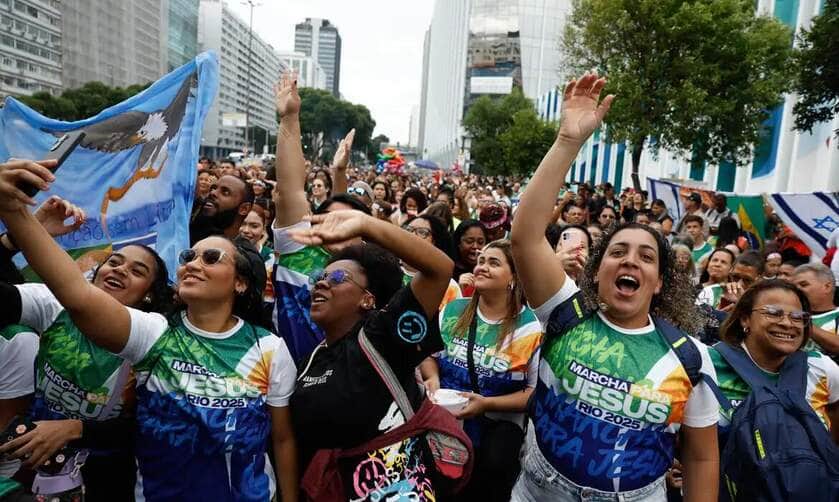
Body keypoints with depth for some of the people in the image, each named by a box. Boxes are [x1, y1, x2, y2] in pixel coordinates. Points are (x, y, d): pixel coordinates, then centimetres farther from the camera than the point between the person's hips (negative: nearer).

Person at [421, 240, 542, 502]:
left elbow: (537, 392, -6)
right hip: (445, 415, 2)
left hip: (498, 423, -2)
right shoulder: (453, 310, 3)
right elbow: (429, 354, 15)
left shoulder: (530, 327, -7)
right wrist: (432, 379, -6)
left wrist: (487, 404, -16)